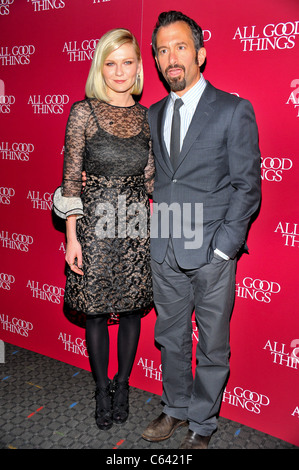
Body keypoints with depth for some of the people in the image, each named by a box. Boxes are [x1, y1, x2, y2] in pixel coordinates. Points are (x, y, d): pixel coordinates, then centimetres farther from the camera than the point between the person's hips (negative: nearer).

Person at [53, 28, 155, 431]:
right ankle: (102, 389, 31)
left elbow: (150, 178, 9)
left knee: (131, 308, 12)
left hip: (135, 226, 3)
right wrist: (72, 237, -8)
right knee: (97, 311, 8)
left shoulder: (146, 116, 5)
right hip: (95, 225, -2)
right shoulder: (83, 112, -5)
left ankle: (122, 384, 34)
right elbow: (71, 177, -6)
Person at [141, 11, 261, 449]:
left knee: (212, 346, 10)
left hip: (212, 253, -4)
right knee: (170, 338, 18)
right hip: (164, 251, 5)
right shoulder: (153, 114, 11)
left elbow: (248, 186, -7)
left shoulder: (234, 110, -5)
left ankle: (202, 425, 31)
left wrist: (222, 246, -13)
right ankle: (176, 408, 40)